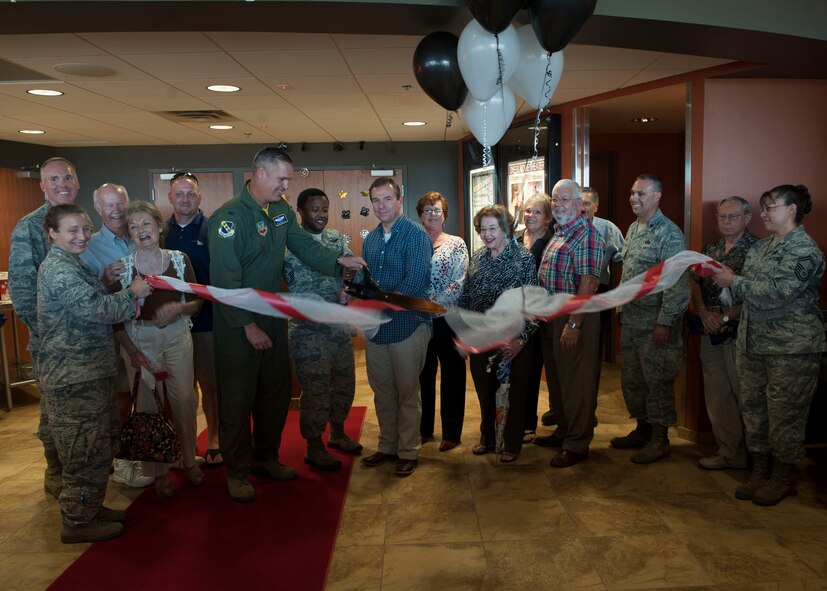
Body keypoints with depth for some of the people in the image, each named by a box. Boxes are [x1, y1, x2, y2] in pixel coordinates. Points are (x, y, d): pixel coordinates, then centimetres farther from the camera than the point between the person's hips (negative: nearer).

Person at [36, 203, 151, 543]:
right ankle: (78, 522, 13)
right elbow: (96, 309, -22)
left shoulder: (71, 264, 17)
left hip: (90, 371, 10)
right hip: (73, 377, -10)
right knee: (86, 449, -1)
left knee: (99, 444, 18)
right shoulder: (58, 269, -16)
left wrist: (107, 282, 9)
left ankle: (91, 508, 32)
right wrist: (131, 292, -11)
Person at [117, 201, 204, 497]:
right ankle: (158, 471, 20)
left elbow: (197, 303, 3)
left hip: (177, 336, 1)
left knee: (184, 399, 4)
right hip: (140, 340, -1)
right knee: (148, 403, 3)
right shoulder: (122, 266, -4)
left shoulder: (180, 259, 1)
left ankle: (189, 459, 25)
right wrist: (131, 350, -11)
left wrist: (177, 308, -18)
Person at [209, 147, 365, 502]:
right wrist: (248, 326, -21)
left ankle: (266, 456, 34)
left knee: (276, 392, 16)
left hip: (273, 316, 7)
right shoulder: (229, 216, -19)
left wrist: (338, 261, -15)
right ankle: (236, 470, 21)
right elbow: (225, 280, -22)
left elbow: (304, 246, 3)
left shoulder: (282, 210, 4)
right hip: (236, 323, -7)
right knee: (238, 398, 4)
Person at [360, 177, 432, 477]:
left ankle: (408, 452, 20)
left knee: (407, 393, 6)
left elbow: (416, 280, -19)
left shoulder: (415, 234, -9)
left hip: (407, 325, -6)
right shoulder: (371, 238, 12)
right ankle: (387, 445, 31)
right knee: (382, 392, 15)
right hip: (375, 328, 6)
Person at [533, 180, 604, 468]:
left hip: (575, 317, -9)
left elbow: (588, 282, -21)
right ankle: (564, 430, 34)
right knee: (556, 377, 19)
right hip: (552, 315, 9)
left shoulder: (586, 234, -15)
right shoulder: (558, 232, 13)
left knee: (577, 382, 1)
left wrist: (573, 324, -24)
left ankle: (577, 444, 13)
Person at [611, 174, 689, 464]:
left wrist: (664, 322, -21)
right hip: (631, 320, 8)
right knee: (631, 379, 16)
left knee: (657, 381, 2)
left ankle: (660, 440, 16)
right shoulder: (633, 228, 13)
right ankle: (642, 429, 31)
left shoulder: (669, 233, -13)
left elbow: (676, 283, -18)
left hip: (655, 323, -8)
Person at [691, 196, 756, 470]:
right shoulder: (710, 249, 13)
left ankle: (743, 454, 15)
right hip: (710, 331, 6)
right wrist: (704, 314, -4)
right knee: (716, 393, 10)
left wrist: (726, 317, -15)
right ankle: (726, 450, 20)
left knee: (743, 394, 1)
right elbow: (696, 285, 12)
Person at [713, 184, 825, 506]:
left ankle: (780, 478, 18)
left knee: (785, 414, 3)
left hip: (792, 347, -8)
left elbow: (776, 293, -22)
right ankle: (759, 473, 25)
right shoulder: (760, 246, 13)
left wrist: (733, 281, -14)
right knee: (753, 407, 12)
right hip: (753, 343, 8)